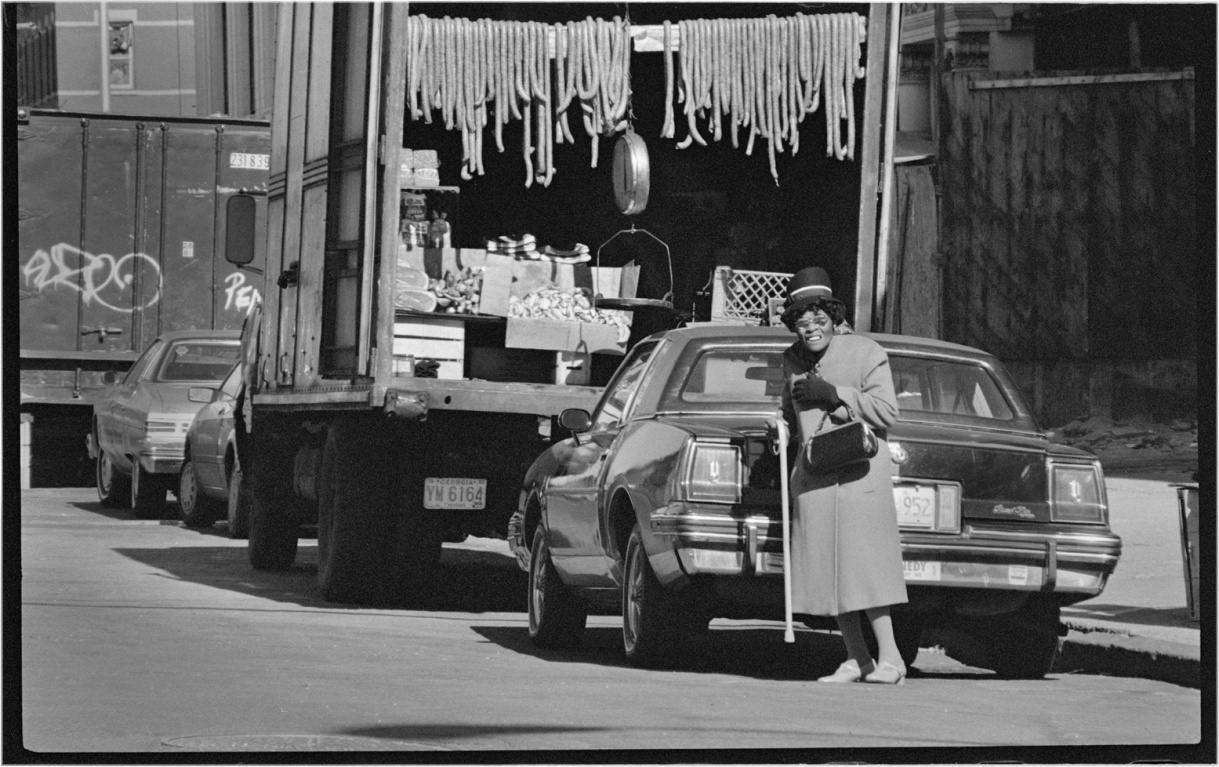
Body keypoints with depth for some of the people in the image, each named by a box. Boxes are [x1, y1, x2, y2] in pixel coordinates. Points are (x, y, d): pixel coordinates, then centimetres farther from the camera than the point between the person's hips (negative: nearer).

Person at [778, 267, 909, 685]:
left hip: (860, 473, -6)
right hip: (813, 474, 6)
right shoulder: (793, 360, 14)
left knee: (863, 563, -12)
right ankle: (856, 659, 9)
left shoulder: (865, 353, -3)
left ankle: (889, 657, -10)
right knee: (826, 568, 3)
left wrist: (834, 394, -15)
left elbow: (886, 410, -12)